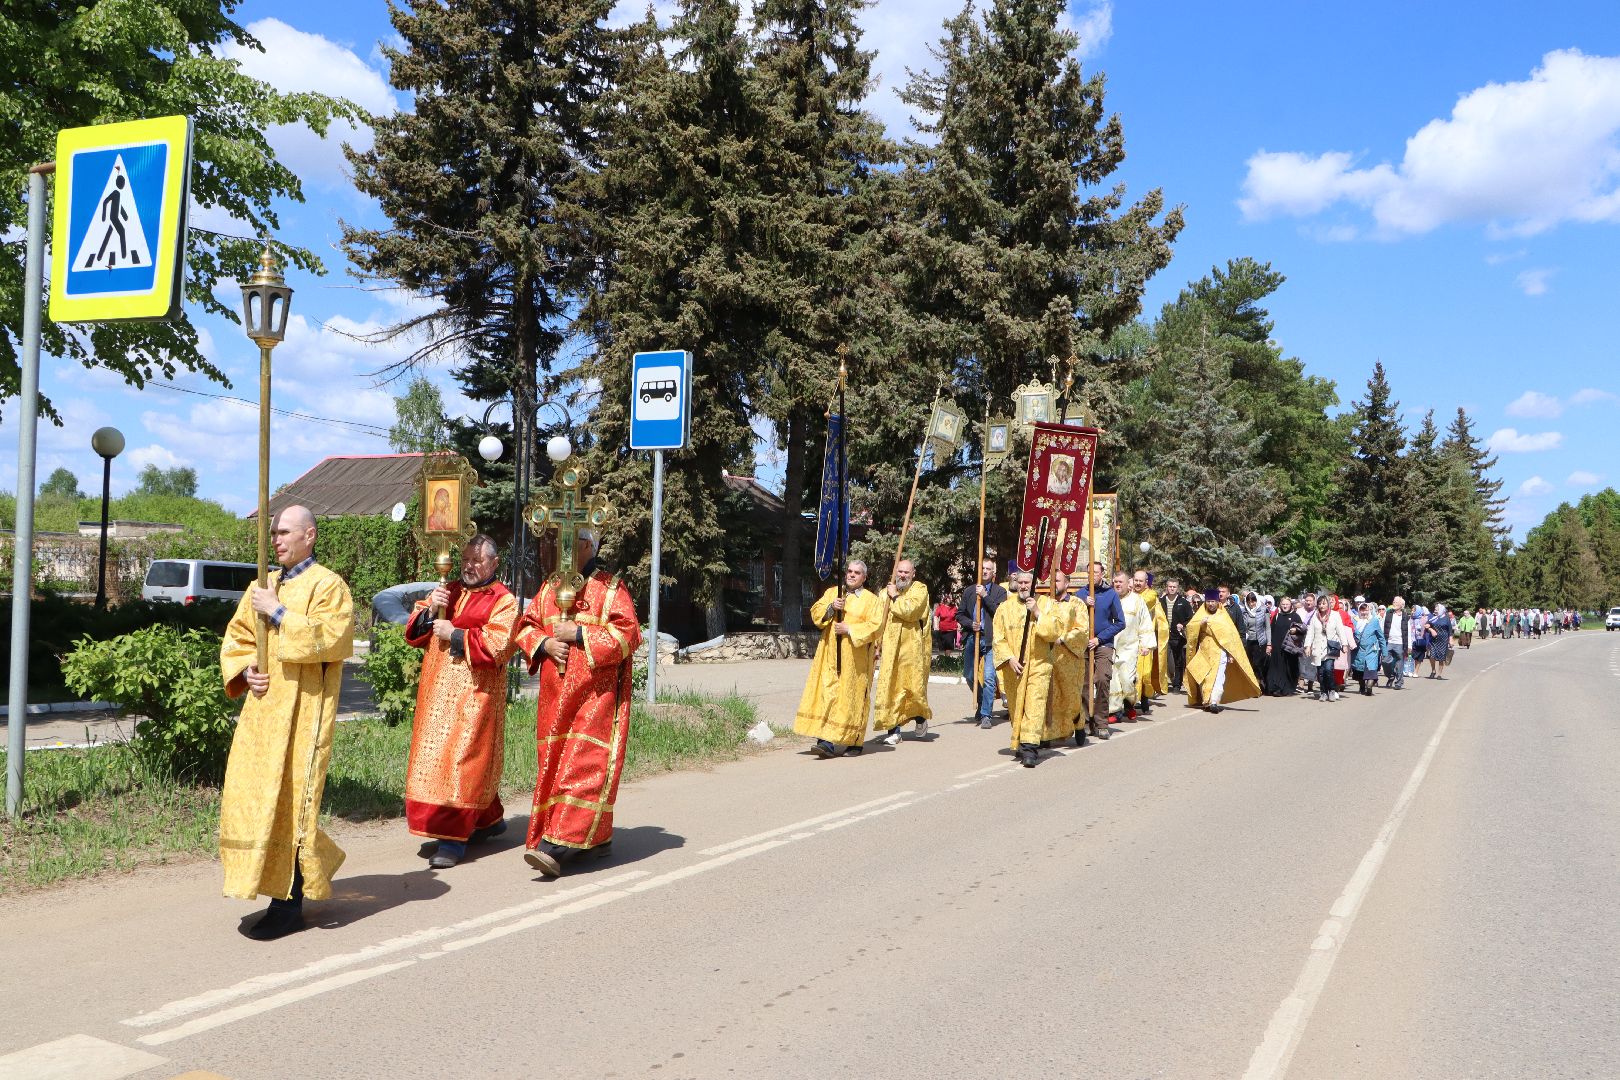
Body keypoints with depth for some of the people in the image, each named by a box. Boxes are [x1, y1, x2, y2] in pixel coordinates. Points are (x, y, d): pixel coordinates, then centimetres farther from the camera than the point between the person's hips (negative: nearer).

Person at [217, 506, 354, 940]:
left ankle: (288, 905, 5)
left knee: (287, 799, -5)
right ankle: (317, 862, 28)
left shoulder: (328, 586, -6)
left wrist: (279, 614, -17)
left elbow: (331, 639, -20)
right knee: (251, 797, 8)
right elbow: (236, 638, 19)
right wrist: (245, 671, 0)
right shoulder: (263, 586, 15)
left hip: (301, 710, -7)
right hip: (263, 706, 7)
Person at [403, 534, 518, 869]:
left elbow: (497, 647, -17)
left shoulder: (503, 601, -5)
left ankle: (453, 837, -2)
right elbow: (413, 632, 11)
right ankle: (490, 820, 27)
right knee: (436, 755, 12)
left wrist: (455, 634, -15)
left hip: (473, 694, -7)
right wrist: (430, 611, -7)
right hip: (438, 690, 7)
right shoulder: (448, 591, 14)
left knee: (462, 758, -8)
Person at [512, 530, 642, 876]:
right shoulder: (549, 588, 14)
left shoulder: (610, 587, -3)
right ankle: (594, 836, 17)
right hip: (555, 693, 6)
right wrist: (544, 643, -6)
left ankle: (557, 846, -17)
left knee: (583, 764, -12)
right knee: (554, 763, 6)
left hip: (595, 693, -6)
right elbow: (526, 626, 16)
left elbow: (629, 633, -12)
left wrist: (579, 634, -15)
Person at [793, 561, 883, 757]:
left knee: (849, 696, -3)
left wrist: (849, 629, -15)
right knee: (827, 692, -5)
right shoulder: (832, 592, 15)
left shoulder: (871, 600, 3)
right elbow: (815, 612, 8)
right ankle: (826, 741, -5)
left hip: (854, 658, -3)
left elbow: (875, 625, -8)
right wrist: (831, 607, -10)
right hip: (831, 654, 3)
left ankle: (853, 742, 3)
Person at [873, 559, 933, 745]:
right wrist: (877, 645, 4)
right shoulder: (885, 593, 12)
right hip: (890, 648, 3)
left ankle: (921, 718, 28)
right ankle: (893, 731, 2)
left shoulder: (920, 589, 1)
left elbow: (910, 610, -17)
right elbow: (878, 621, 10)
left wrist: (895, 597, -4)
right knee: (891, 688, -2)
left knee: (915, 687, 0)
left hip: (913, 648, -3)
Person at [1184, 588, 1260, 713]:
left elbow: (1230, 635, 6)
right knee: (1204, 678, 1)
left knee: (1218, 677, -15)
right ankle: (1206, 701, 10)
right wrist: (1201, 623, -21)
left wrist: (1231, 653, 1)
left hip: (1219, 652, -2)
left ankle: (1214, 702, -23)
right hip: (1204, 652, 2)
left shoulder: (1224, 616, 7)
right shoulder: (1201, 615, 9)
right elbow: (1189, 627, -3)